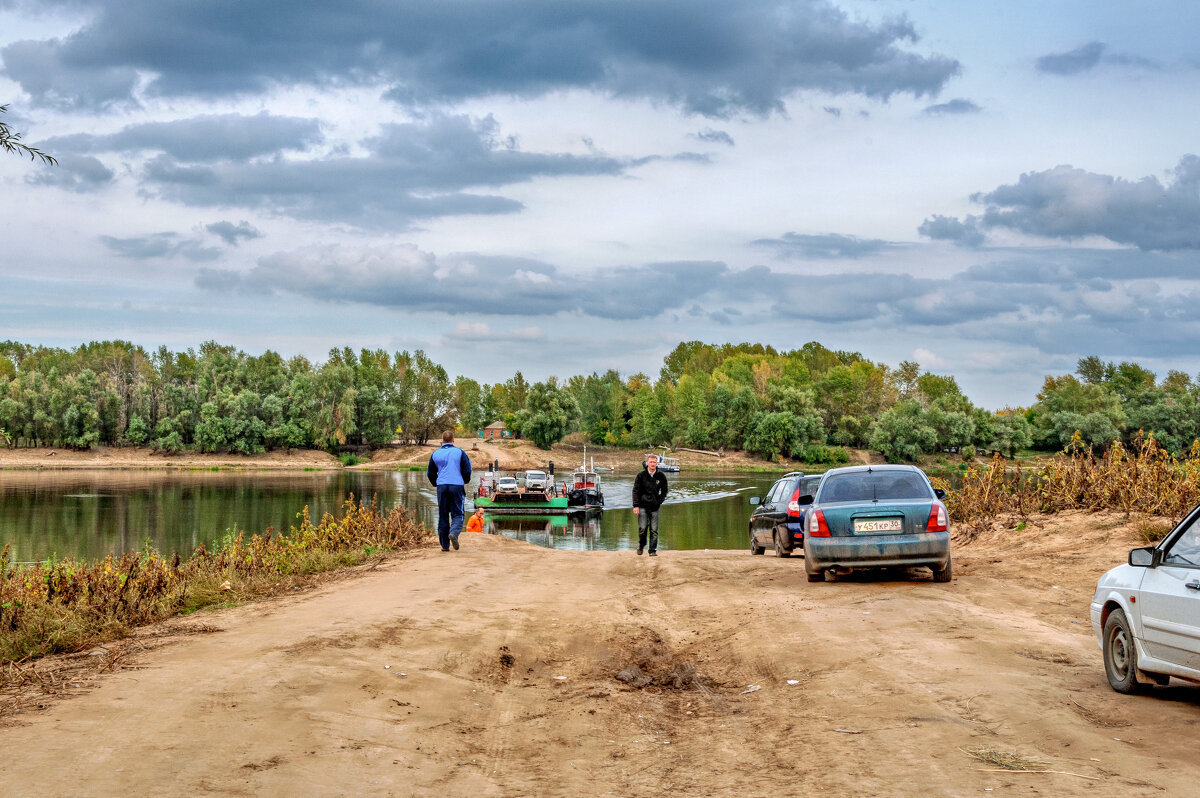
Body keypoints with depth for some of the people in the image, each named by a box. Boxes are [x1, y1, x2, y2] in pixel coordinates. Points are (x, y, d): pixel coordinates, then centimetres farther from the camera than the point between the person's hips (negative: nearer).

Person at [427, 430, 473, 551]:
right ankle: (453, 533, -27)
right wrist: (465, 482, 19)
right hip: (457, 486, -2)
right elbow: (467, 470, 0)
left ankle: (445, 545, 7)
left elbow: (430, 473, 15)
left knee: (443, 516, 8)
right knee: (457, 514, 3)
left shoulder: (435, 454, 9)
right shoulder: (460, 452, 2)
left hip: (442, 486, 2)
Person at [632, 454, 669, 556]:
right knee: (642, 528, -6)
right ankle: (641, 546, 17)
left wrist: (659, 501, 2)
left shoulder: (661, 476, 4)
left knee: (654, 530, -1)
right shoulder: (641, 475, -1)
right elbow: (635, 491, 0)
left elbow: (664, 491, 16)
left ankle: (653, 550, 6)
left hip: (655, 507, 1)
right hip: (643, 506, -1)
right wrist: (635, 505, -8)